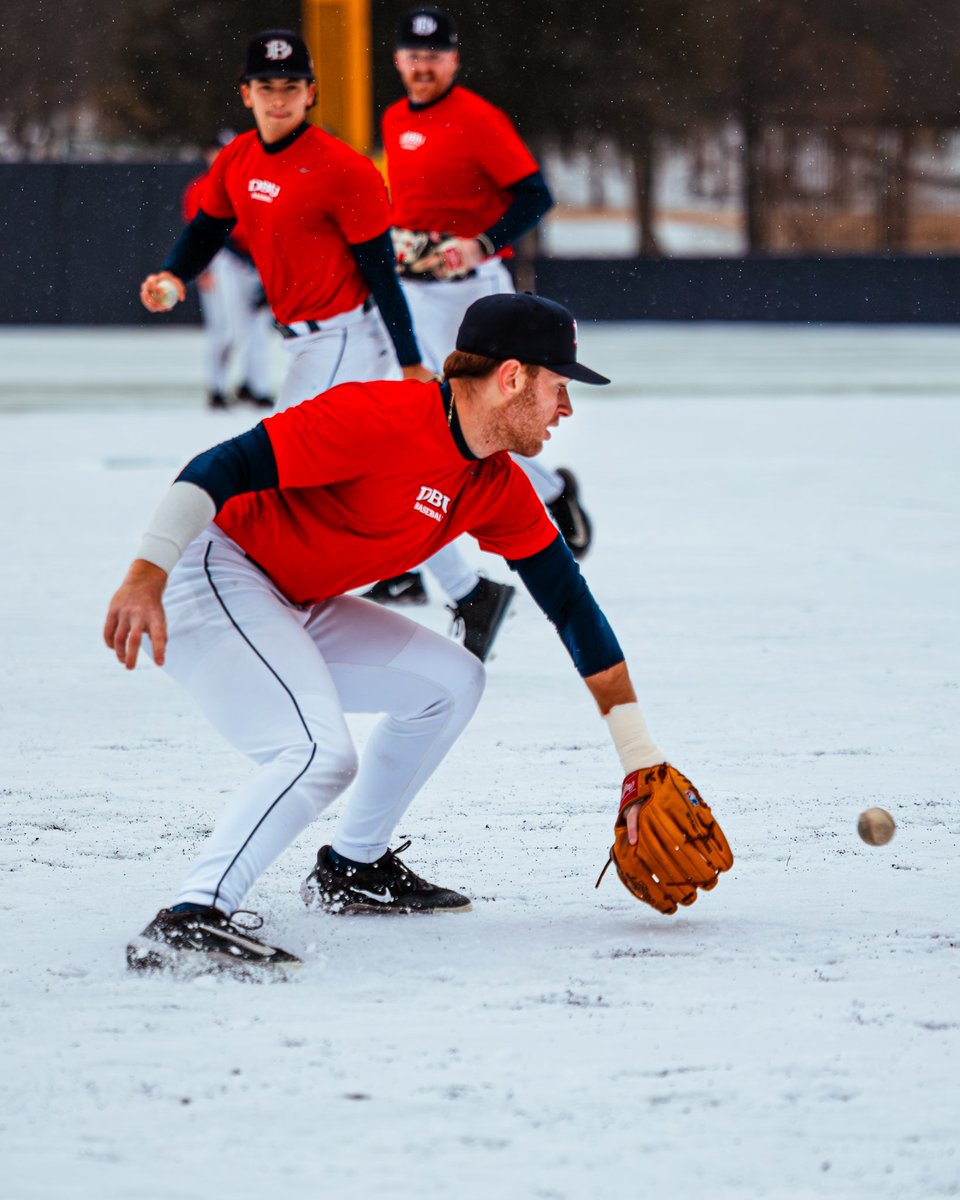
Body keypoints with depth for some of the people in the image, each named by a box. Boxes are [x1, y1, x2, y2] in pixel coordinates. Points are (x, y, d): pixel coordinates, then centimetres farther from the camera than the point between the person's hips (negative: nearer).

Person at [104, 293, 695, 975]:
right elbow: (223, 469, -27)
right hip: (211, 569, -9)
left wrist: (640, 756, 10)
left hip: (294, 608, 9)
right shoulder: (382, 418, -22)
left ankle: (352, 870, 22)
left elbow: (571, 604, 12)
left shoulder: (499, 490, 5)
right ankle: (190, 922, -31)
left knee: (451, 682, 14)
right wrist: (146, 580, -37)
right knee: (323, 754, -26)